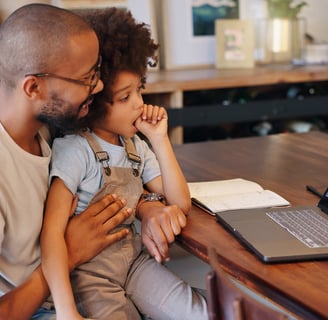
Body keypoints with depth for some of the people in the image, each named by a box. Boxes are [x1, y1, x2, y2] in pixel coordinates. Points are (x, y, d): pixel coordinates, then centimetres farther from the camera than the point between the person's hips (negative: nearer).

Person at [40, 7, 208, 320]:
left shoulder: (136, 146, 5)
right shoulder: (74, 150, -16)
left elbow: (181, 203, 3)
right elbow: (52, 231, -24)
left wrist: (159, 139, -7)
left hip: (135, 261, 6)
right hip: (90, 274, -6)